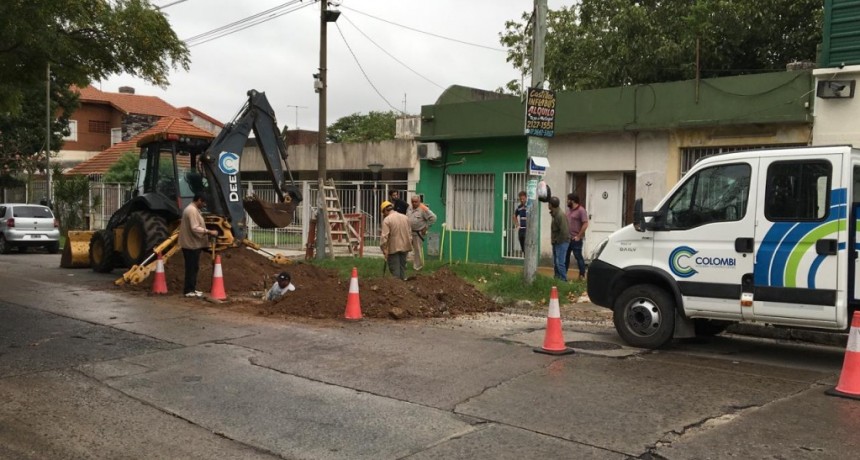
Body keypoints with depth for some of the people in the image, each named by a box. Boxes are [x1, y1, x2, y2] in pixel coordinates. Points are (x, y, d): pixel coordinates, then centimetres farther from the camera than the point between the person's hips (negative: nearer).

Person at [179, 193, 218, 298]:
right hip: (191, 244, -11)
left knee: (193, 268, 15)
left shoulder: (192, 209, 16)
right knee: (192, 268, -6)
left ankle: (191, 289, 20)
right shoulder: (192, 211, -18)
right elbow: (195, 229, -25)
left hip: (192, 244, 11)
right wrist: (209, 232, -22)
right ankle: (189, 291, -1)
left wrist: (207, 232, 19)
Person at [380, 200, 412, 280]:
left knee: (394, 269, 2)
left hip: (393, 248, -5)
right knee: (402, 267, 15)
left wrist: (384, 249, -11)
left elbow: (384, 236, -17)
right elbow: (409, 233, 13)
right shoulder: (405, 217, 7)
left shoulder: (387, 220, -12)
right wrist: (409, 244, 20)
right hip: (405, 247, 6)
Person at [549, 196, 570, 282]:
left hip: (561, 242, -10)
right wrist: (553, 240, 8)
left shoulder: (560, 215, -21)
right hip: (556, 243, 10)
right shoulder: (554, 214, 10)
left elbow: (564, 231, -25)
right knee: (555, 263, 14)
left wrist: (556, 240, -16)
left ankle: (563, 280, -5)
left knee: (560, 263, -10)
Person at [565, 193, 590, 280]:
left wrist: (578, 236, -18)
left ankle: (582, 275, 4)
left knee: (578, 256, -3)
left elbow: (585, 224, -17)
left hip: (576, 239, -8)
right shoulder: (568, 210, 13)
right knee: (565, 256, 13)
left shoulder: (581, 210, -12)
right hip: (567, 238, 8)